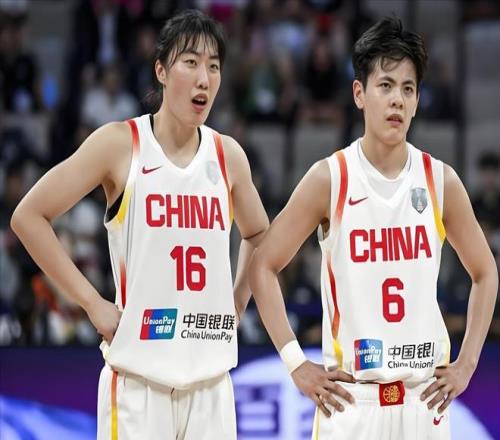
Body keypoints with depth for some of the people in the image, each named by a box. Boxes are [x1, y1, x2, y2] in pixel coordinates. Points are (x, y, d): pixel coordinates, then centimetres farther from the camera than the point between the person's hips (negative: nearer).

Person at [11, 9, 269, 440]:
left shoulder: (227, 155, 9)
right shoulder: (120, 143, -4)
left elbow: (258, 234, 27)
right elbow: (29, 216, -4)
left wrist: (236, 303, 13)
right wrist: (92, 302, -7)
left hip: (210, 374, 4)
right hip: (138, 374, -4)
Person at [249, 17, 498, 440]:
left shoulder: (440, 180, 4)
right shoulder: (329, 179, -3)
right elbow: (263, 265, 0)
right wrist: (295, 363, -6)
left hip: (424, 395, 3)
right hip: (352, 395, -2)